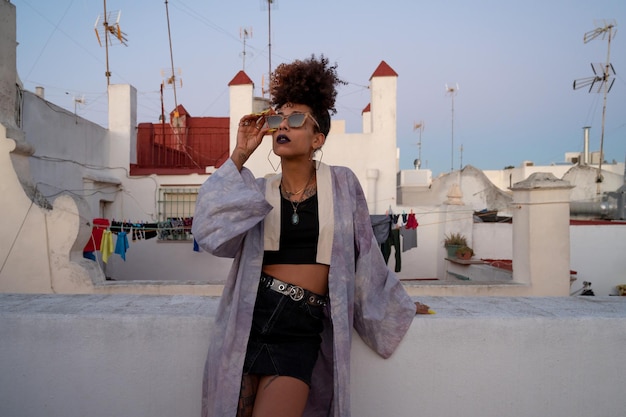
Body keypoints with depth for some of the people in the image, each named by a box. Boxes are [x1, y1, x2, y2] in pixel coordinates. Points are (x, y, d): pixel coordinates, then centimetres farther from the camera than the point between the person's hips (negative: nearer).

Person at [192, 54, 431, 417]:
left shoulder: (342, 184, 1)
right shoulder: (258, 191, 5)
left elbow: (365, 255, 10)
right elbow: (211, 234, -11)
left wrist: (399, 306, 19)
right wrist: (239, 156, -8)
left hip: (300, 332, -2)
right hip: (247, 321, 2)